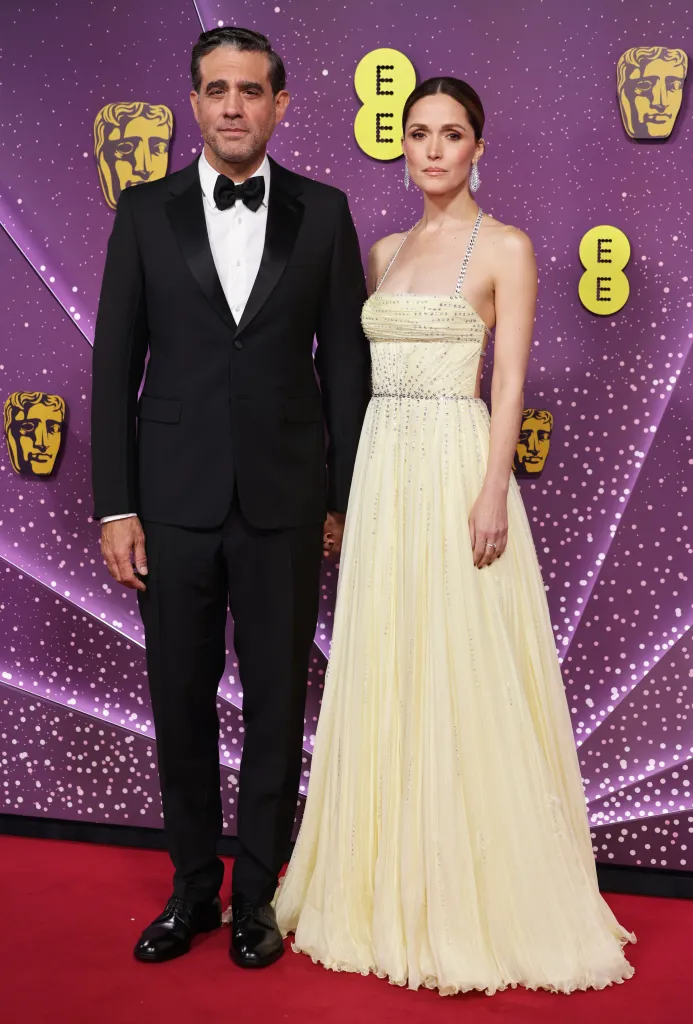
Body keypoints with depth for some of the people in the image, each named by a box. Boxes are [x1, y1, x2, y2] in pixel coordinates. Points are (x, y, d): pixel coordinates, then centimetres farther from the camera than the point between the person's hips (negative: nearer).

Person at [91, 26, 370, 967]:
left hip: (284, 503, 0)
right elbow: (114, 362, 1)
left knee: (277, 704, 7)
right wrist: (114, 507, -4)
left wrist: (342, 497, 3)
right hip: (174, 501, 1)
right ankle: (192, 888, 27)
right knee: (181, 703, 9)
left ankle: (256, 896, 24)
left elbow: (345, 360, 5)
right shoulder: (146, 211, 3)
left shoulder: (323, 212, 3)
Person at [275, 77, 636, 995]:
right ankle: (394, 891, 22)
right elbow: (367, 366, 16)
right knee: (383, 675, 8)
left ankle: (482, 900, 11)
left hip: (457, 466, -6)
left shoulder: (505, 248, -2)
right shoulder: (386, 251, 15)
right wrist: (349, 486, 10)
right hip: (382, 470, 6)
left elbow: (509, 383, -8)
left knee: (463, 678, -3)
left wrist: (493, 492, -18)